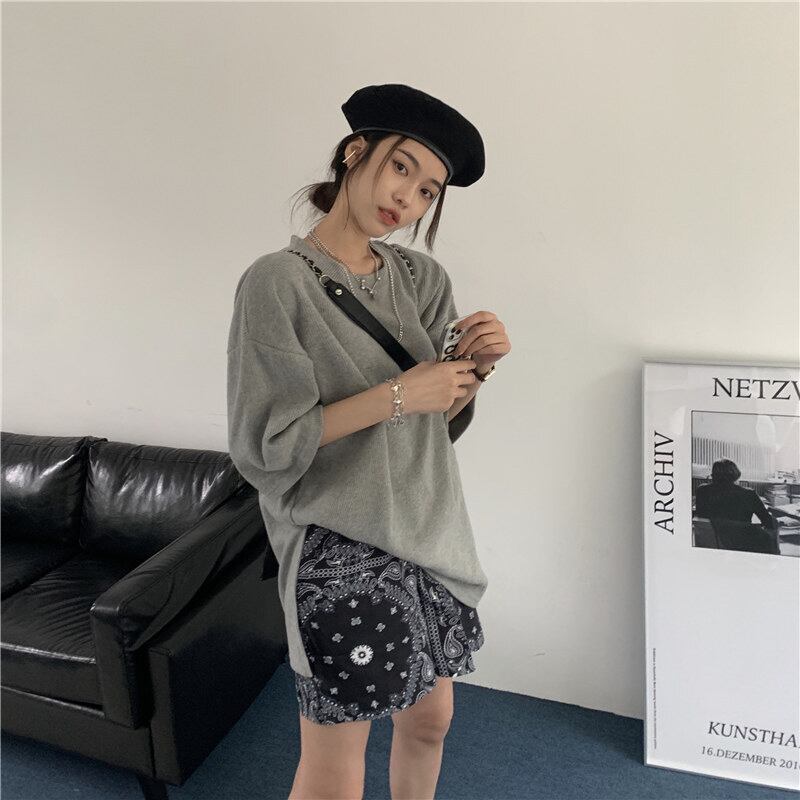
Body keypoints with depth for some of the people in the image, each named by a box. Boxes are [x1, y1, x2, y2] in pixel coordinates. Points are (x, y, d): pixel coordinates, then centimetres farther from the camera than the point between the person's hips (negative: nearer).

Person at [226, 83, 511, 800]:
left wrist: (475, 369, -12)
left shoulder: (424, 279, 5)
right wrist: (397, 394, -21)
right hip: (343, 551, -6)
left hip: (432, 536, 6)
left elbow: (445, 423, 8)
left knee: (431, 720, 21)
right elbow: (263, 444, -16)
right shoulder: (277, 283, -12)